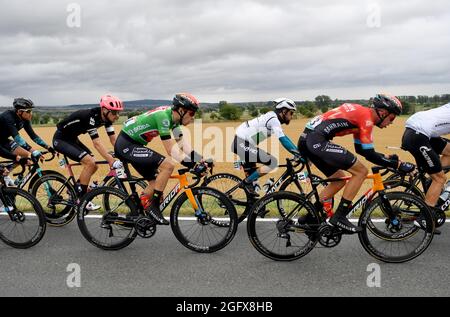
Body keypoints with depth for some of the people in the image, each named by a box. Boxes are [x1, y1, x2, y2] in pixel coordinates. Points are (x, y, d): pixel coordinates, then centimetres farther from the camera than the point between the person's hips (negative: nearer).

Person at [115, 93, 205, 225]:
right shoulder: (163, 116, -24)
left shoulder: (173, 117, 4)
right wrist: (193, 165, -27)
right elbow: (172, 151, -26)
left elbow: (183, 145, 2)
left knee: (156, 182, 10)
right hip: (126, 145, -10)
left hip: (133, 144, 10)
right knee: (168, 165, -20)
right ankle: (153, 206, -10)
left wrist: (202, 160, -7)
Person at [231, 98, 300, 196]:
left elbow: (284, 138, 21)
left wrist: (298, 152, 16)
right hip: (242, 144, -10)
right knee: (273, 162, -10)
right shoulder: (274, 120, -13)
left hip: (239, 142, 10)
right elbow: (284, 141, -22)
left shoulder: (272, 118, 16)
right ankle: (247, 182, -3)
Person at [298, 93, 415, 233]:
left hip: (306, 139, 10)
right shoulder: (366, 118, -6)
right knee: (361, 171, -4)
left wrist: (387, 158, 30)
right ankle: (339, 217, -1)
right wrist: (398, 164, 0)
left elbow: (361, 149, 30)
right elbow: (369, 155, -7)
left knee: (339, 179, 21)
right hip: (317, 140, -10)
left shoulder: (360, 113, 23)